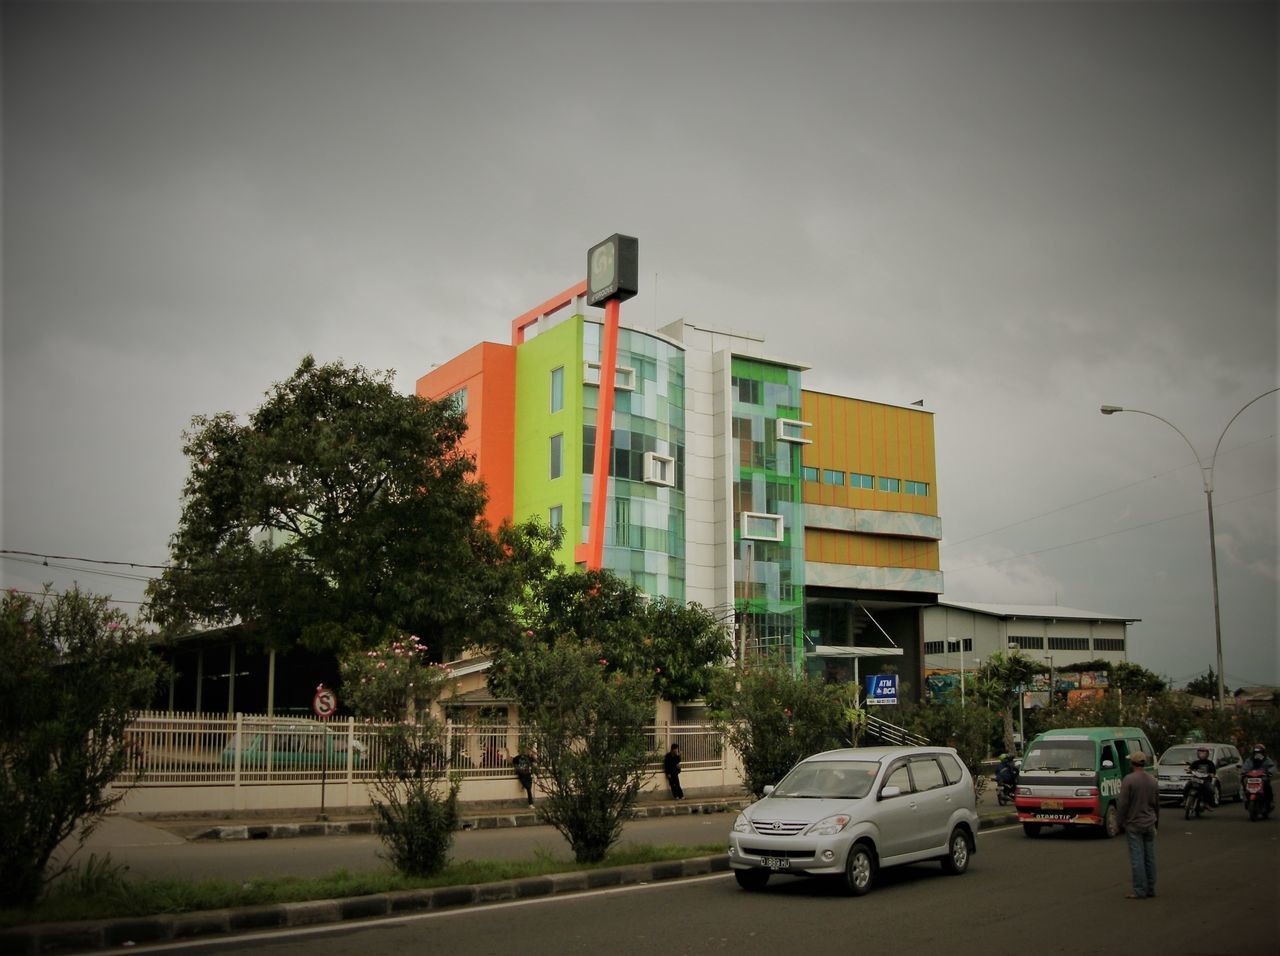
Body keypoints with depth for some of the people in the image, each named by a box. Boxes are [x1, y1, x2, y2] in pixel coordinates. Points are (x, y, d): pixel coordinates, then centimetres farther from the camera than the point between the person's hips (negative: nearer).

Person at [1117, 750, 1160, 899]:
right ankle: (1150, 889, 16)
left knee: (1137, 858, -4)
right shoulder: (1153, 781, 7)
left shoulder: (1128, 779, -14)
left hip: (1133, 824, -6)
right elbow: (1157, 804, 14)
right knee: (1150, 857, 11)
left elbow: (1124, 803, -14)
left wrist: (1121, 821, -3)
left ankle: (1140, 891, -3)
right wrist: (1156, 822, 25)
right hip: (1149, 824, 6)